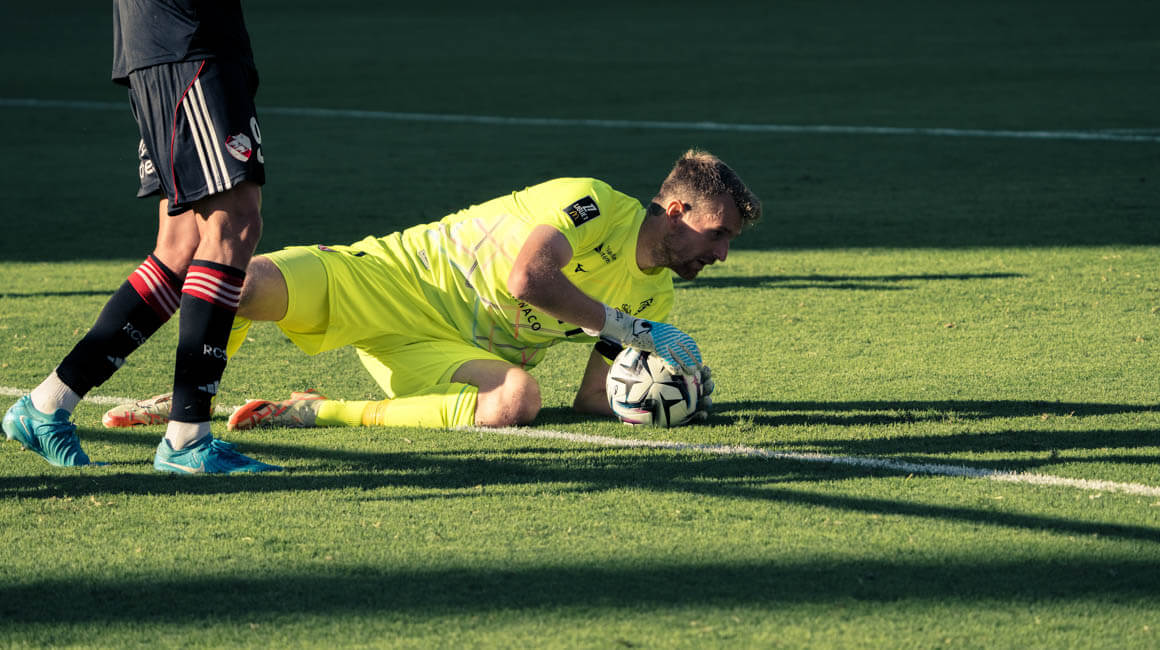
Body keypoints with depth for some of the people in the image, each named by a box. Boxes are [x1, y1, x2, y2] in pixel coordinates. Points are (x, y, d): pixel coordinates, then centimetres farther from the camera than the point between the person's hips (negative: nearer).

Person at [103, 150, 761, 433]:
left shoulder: (656, 296, 7)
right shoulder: (594, 203, -15)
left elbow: (593, 399, 8)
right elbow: (529, 277, -32)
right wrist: (633, 330, -25)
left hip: (459, 354, 6)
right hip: (400, 276, -6)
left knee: (518, 402, -33)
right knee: (244, 282, -30)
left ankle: (319, 413, -19)